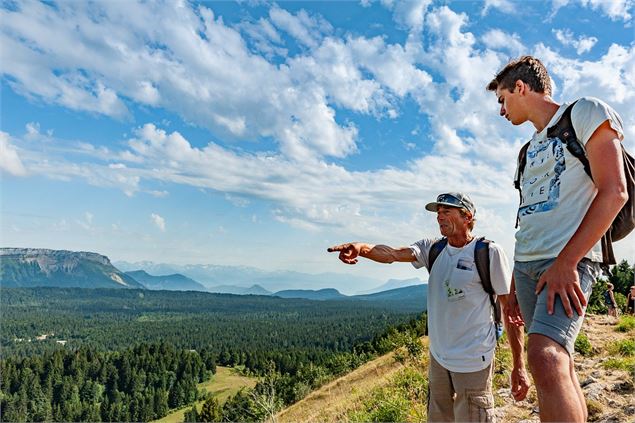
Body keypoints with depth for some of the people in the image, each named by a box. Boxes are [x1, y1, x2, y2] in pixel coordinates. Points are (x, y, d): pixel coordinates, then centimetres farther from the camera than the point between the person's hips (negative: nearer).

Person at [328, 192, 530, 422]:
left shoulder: (489, 253, -11)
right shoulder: (432, 248, 2)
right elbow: (393, 254, -14)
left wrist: (519, 367, -10)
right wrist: (362, 247, -35)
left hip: (472, 361, -5)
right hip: (438, 356, 6)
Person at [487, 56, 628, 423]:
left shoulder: (585, 113, 3)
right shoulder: (532, 148, 23)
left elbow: (614, 192, -9)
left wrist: (565, 261, -18)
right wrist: (515, 288, 20)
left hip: (570, 261, -8)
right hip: (526, 264, 8)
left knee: (546, 357, -25)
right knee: (559, 366, 7)